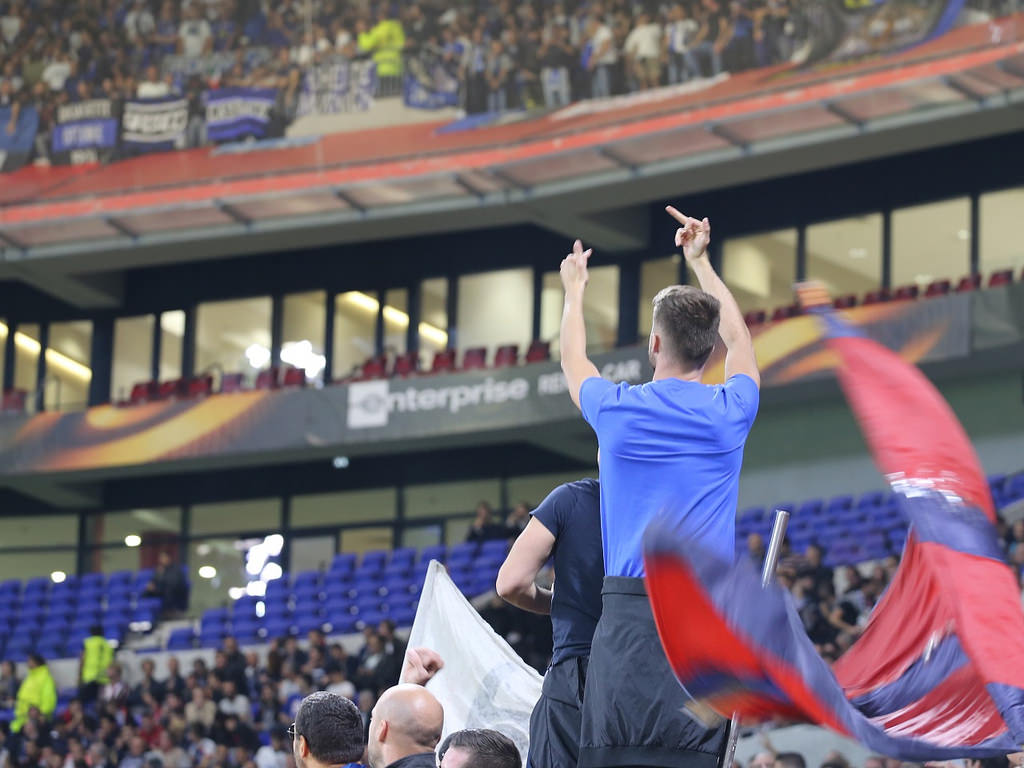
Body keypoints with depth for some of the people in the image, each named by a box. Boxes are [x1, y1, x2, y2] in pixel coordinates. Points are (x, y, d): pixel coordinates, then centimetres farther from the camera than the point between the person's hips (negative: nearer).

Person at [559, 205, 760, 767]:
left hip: (631, 613, -2)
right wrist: (701, 262, 42)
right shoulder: (731, 413, 6)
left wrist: (574, 290, 45)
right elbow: (738, 340, 29)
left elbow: (572, 361, 27)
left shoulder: (618, 410, 2)